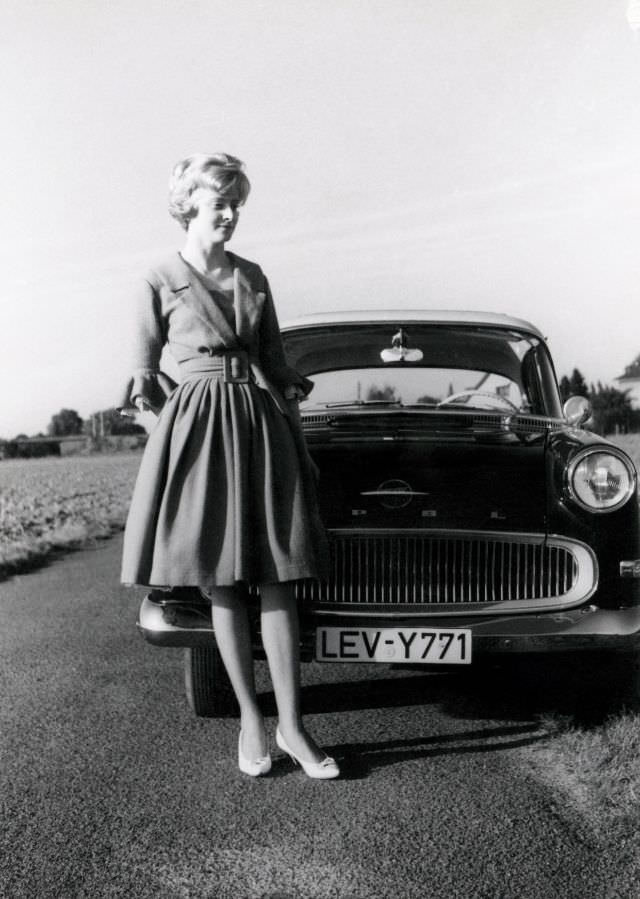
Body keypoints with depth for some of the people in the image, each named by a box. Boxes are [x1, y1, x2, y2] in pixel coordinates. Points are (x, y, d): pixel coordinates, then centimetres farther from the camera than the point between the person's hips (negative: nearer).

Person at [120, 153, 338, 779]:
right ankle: (249, 721, 16)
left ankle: (290, 725, 7)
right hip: (198, 428, -2)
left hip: (261, 424, 3)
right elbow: (144, 374, 9)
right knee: (221, 584, 3)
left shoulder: (253, 277, 13)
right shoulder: (159, 283, 3)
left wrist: (295, 434, 11)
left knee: (277, 580, -1)